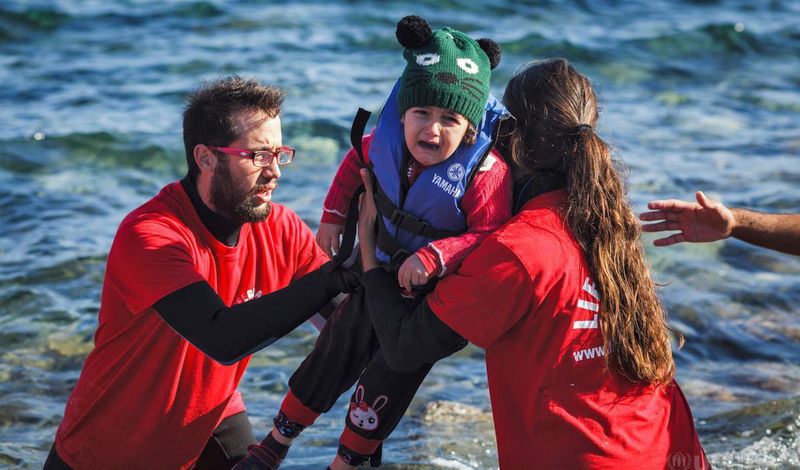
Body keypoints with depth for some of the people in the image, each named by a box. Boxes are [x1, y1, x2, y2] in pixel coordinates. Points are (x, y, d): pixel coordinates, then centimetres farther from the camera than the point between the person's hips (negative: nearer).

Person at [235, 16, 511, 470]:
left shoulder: (485, 172, -33)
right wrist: (334, 215, 7)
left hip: (432, 296, -5)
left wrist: (435, 256, -44)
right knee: (334, 355, 18)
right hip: (378, 273, 5)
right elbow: (356, 161, 7)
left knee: (387, 378, 4)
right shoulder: (387, 142, -16)